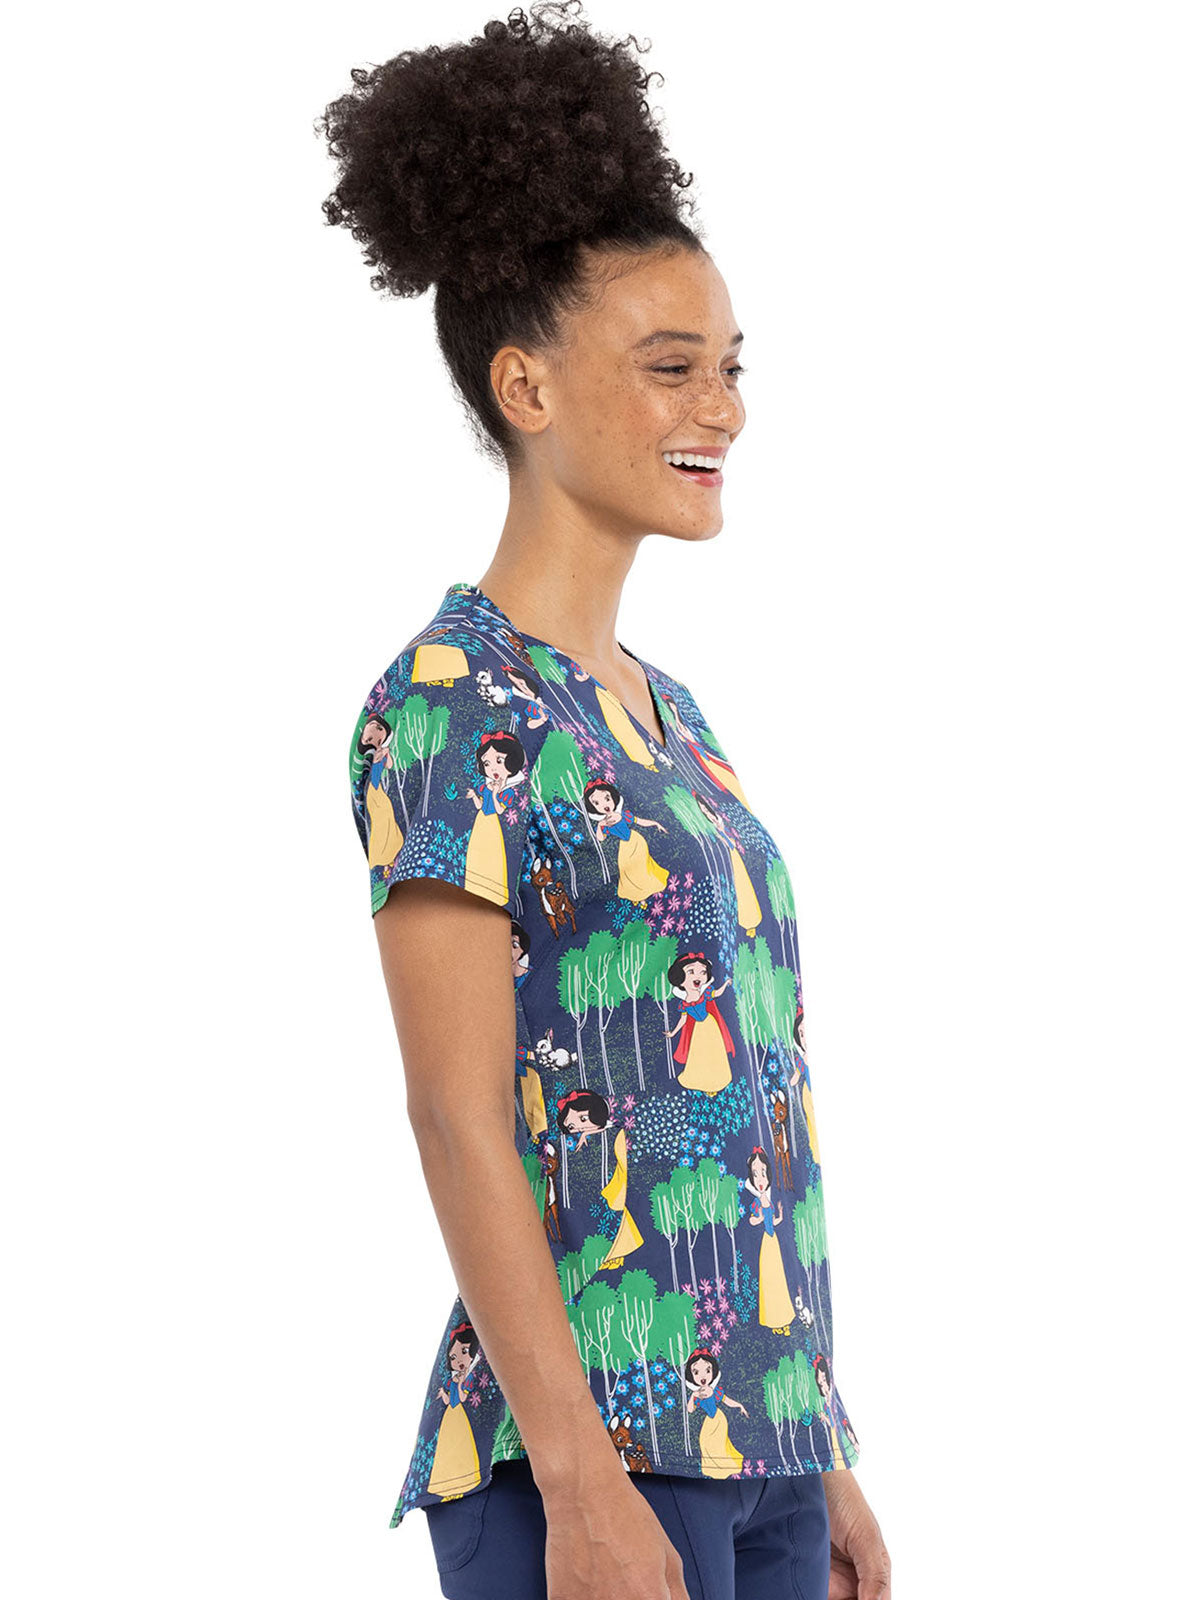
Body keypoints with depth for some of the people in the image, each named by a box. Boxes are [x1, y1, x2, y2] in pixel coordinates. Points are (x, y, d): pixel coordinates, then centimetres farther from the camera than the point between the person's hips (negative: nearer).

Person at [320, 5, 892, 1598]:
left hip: (739, 1447, 9)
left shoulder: (661, 714, 17)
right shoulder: (450, 703, -11)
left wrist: (815, 1458, 18)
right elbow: (458, 1115, -17)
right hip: (588, 1448, -9)